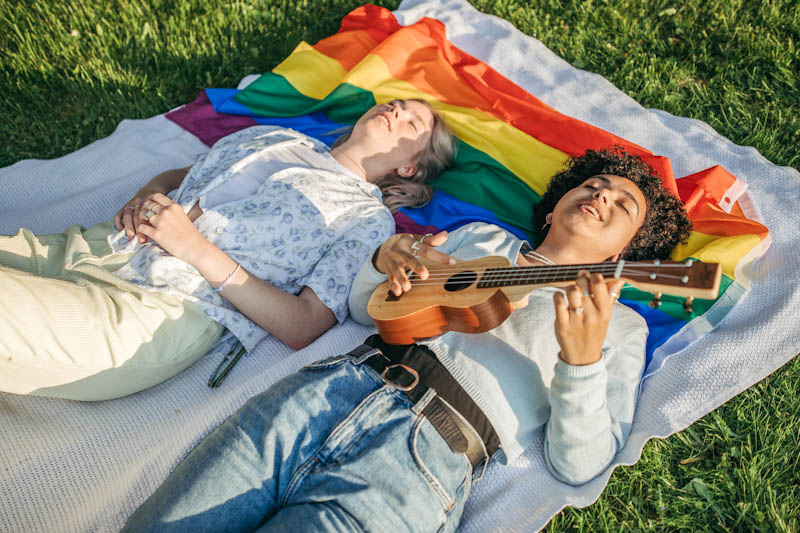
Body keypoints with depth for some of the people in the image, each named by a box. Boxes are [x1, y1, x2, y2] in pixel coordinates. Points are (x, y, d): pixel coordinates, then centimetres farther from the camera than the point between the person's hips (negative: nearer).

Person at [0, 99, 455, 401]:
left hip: (163, 307, -6)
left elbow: (302, 328, -9)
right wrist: (141, 202, 1)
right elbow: (174, 176, 26)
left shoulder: (368, 218, 3)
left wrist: (198, 249, -14)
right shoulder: (277, 136, 22)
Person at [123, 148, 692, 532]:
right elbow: (365, 308, 24)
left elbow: (578, 465, 3)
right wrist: (386, 260, 2)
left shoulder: (622, 324, 15)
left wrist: (582, 359, -14)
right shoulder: (484, 237, 25)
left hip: (423, 465, -3)